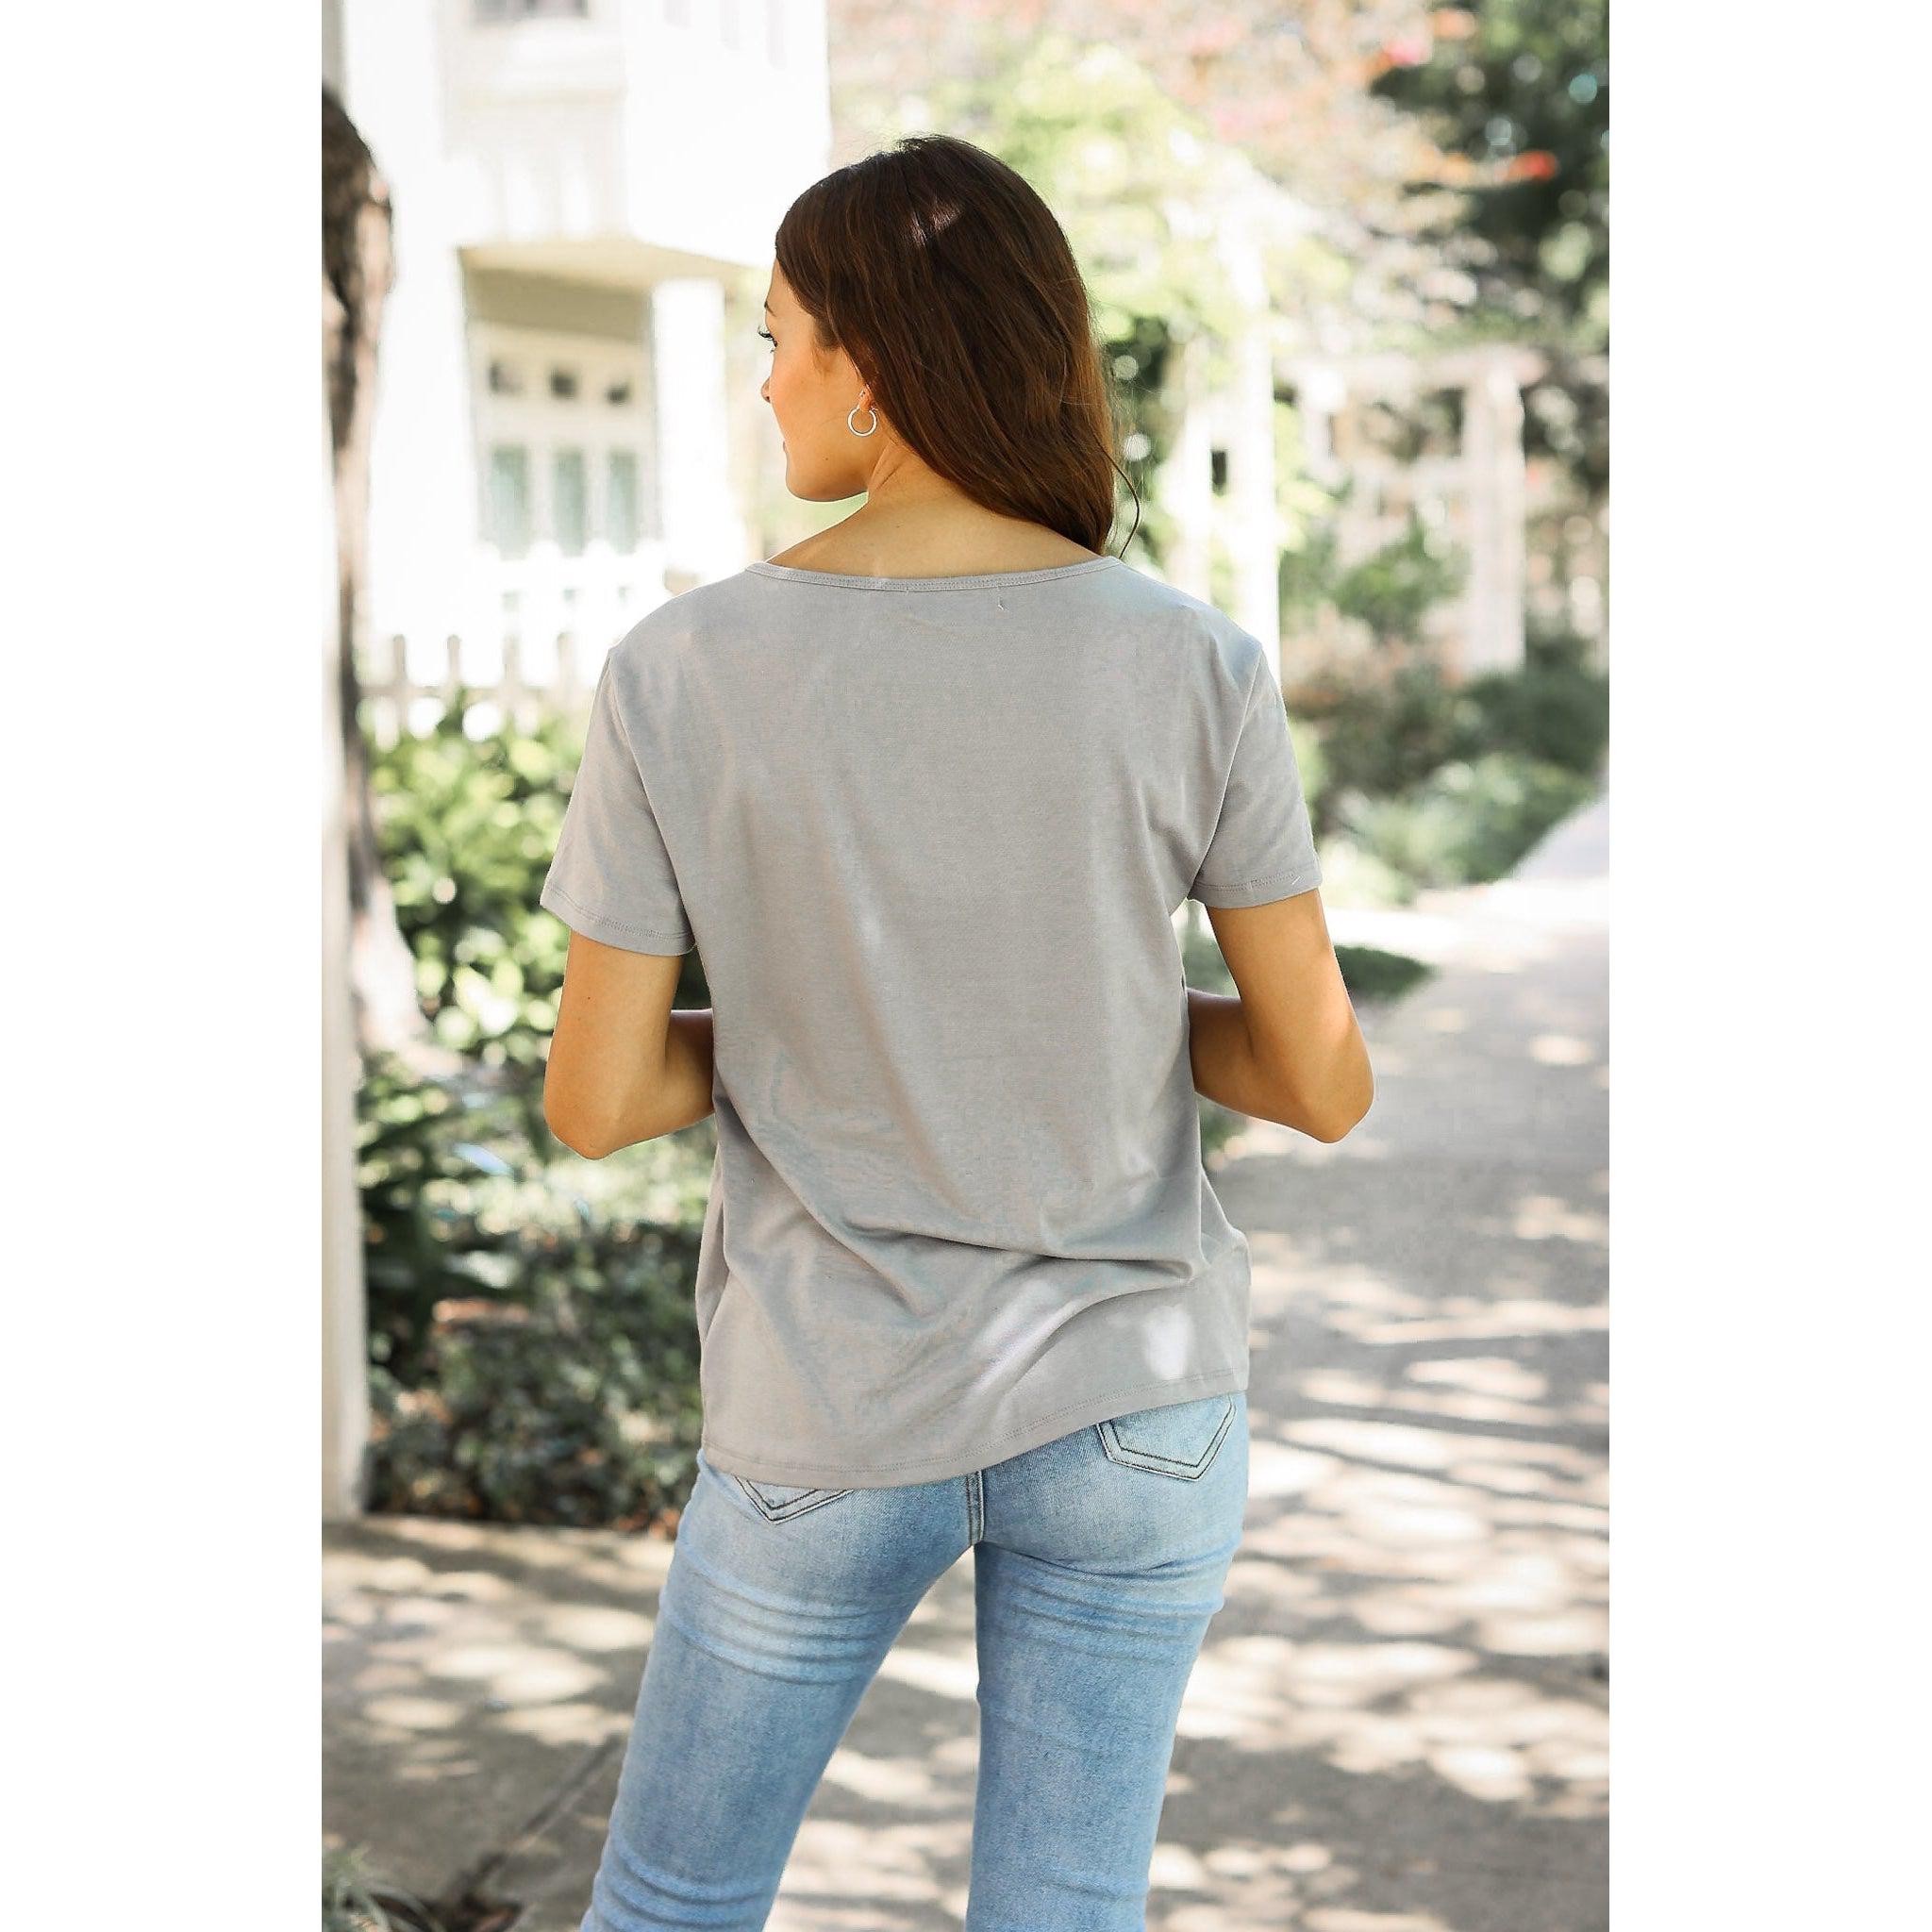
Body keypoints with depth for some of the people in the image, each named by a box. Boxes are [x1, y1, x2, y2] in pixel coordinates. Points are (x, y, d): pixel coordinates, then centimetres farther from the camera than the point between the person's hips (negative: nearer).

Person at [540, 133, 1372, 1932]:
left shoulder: (678, 674, -14)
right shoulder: (1196, 670, -13)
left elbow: (592, 1100, -9)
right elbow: (1321, 1081, -8)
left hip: (828, 1421, 0)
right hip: (1135, 1408, 1)